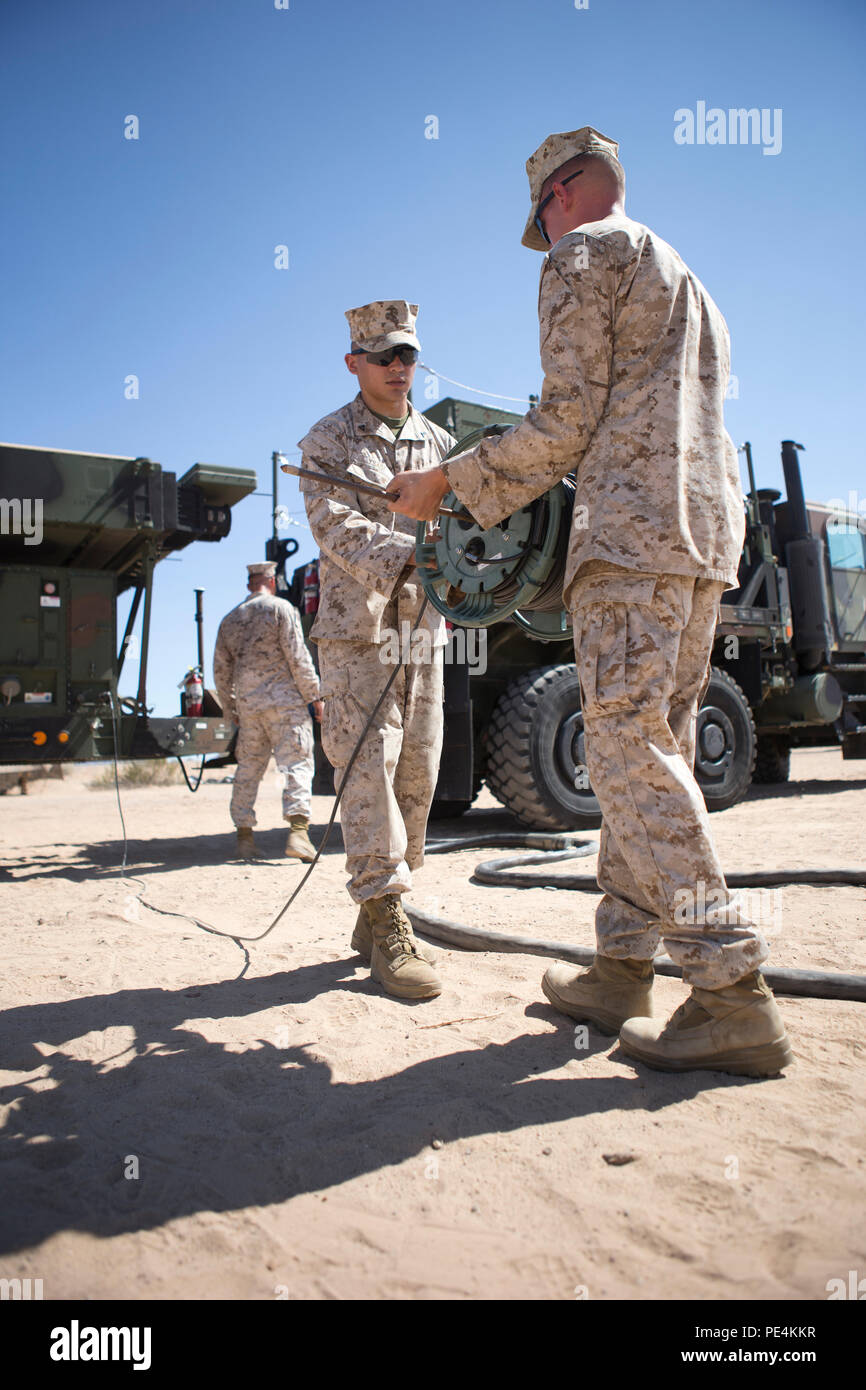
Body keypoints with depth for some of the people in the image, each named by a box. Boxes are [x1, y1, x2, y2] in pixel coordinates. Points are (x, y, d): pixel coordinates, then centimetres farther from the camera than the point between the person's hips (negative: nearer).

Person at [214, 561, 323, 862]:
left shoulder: (230, 619, 16)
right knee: (296, 762, -6)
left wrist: (230, 709, 26)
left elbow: (221, 670, 18)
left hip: (247, 703, 5)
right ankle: (297, 830, -19)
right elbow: (297, 656, -7)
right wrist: (314, 695, -2)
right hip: (283, 699, -5)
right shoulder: (281, 608, 0)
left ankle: (244, 836, 15)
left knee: (248, 769, 11)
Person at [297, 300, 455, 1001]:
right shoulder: (328, 440, 3)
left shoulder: (437, 441, 17)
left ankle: (378, 913, 17)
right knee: (369, 766, -11)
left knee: (417, 773, 5)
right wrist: (409, 557, -29)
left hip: (423, 629, 5)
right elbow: (339, 528, -13)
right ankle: (388, 929, -6)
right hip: (356, 627, -5)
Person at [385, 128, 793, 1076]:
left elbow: (567, 419, -7)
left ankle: (734, 998, -14)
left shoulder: (584, 255, 4)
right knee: (652, 751, 6)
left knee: (629, 753, -13)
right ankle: (620, 971, 10)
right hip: (710, 532, 9)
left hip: (634, 531, -9)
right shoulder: (686, 279, 32)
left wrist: (446, 484, 2)